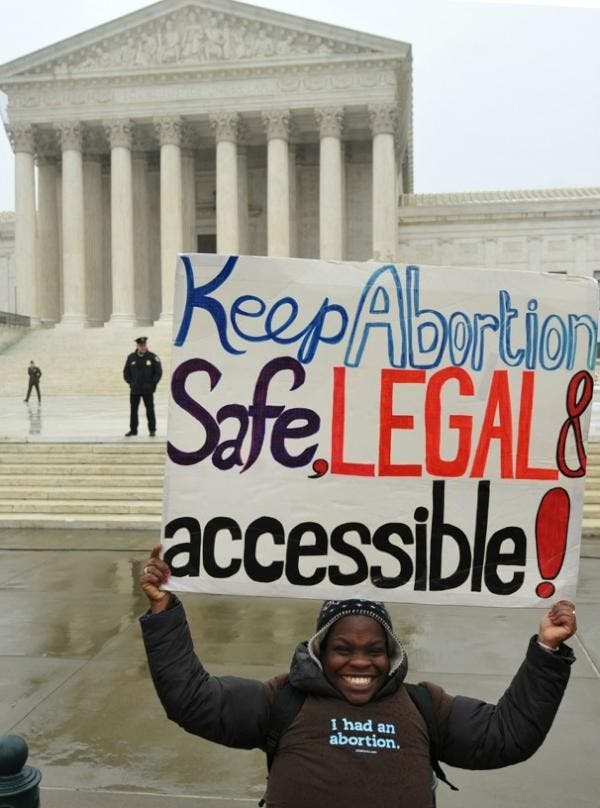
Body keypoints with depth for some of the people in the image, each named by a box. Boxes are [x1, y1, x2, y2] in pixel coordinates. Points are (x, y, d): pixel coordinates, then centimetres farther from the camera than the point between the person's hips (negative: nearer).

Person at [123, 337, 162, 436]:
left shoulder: (153, 357, -3)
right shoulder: (131, 357, 5)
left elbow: (158, 372, -1)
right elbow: (126, 372, 12)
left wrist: (152, 383, -8)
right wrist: (130, 382, 0)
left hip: (148, 389, -3)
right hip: (134, 389, 3)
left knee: (150, 409, -1)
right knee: (133, 409, 7)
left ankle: (152, 430, 8)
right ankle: (133, 429, 16)